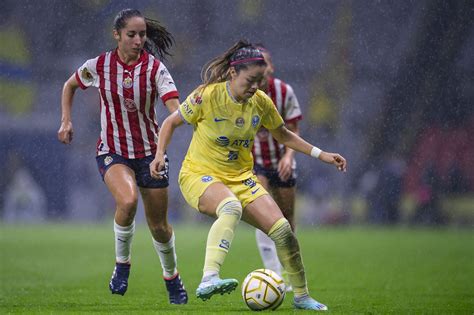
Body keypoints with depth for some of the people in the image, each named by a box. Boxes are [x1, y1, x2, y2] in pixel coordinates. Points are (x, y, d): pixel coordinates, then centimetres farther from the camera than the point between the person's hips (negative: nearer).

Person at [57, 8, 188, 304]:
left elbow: (176, 109, -21)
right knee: (128, 201, -32)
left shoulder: (155, 68, -10)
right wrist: (66, 120, 5)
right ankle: (122, 264, -8)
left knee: (159, 226, 7)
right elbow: (70, 86, 16)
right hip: (112, 152, -1)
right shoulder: (98, 66, -6)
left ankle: (172, 279, 34)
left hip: (150, 152, 1)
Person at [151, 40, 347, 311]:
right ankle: (209, 280, -50)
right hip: (199, 175, -5)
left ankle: (302, 296, 13)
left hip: (240, 178, 5)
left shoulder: (261, 102, -3)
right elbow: (171, 122, -1)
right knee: (231, 207, -39)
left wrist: (321, 154, 7)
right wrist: (161, 154, -16)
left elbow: (283, 135, 15)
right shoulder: (207, 96, -16)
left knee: (282, 228, -8)